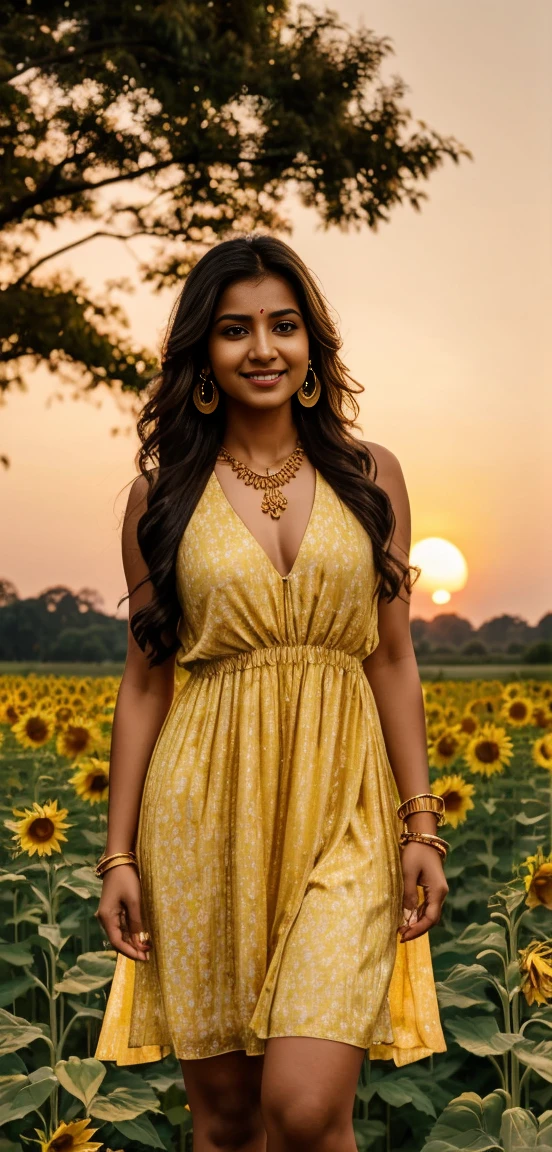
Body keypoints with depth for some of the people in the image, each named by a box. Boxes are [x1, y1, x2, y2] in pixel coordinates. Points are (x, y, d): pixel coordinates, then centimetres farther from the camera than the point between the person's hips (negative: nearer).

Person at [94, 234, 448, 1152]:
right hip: (208, 810, 1)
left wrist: (422, 824, 1)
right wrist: (119, 854, 3)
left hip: (341, 807, 0)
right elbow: (146, 677, 6)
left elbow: (394, 658, 7)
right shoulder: (163, 494, 5)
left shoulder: (371, 476, 7)